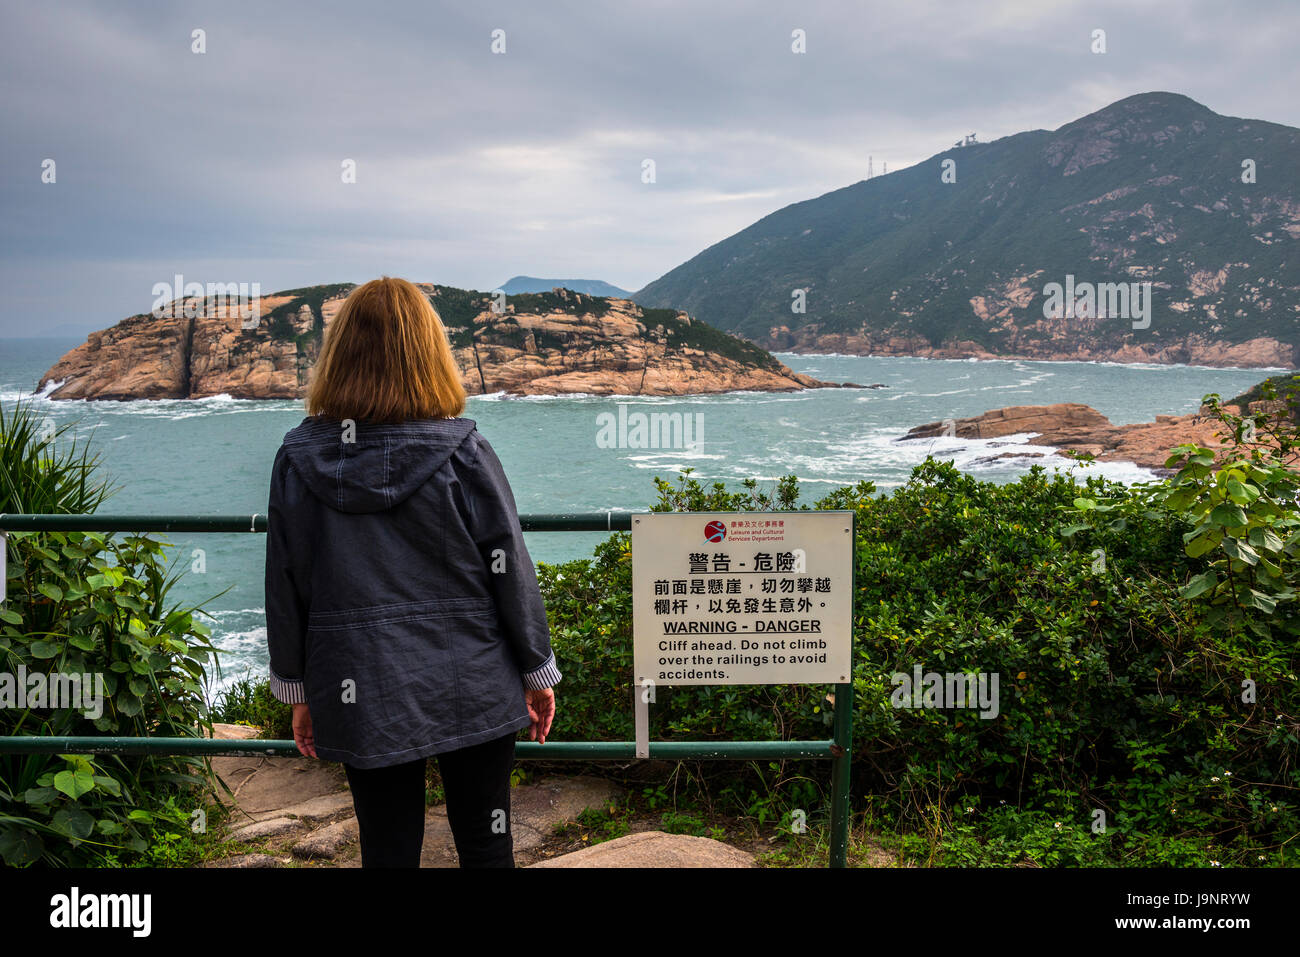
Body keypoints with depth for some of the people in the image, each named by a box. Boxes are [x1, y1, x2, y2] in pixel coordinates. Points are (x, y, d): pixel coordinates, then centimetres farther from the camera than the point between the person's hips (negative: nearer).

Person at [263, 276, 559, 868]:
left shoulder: (298, 460, -4)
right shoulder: (463, 452, -11)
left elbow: (285, 587, 2)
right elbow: (510, 571, -7)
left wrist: (297, 688, 14)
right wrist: (539, 672, 5)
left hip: (359, 696, 2)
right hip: (470, 689, -2)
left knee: (387, 850, 13)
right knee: (485, 847, 12)